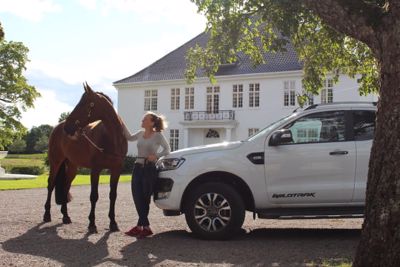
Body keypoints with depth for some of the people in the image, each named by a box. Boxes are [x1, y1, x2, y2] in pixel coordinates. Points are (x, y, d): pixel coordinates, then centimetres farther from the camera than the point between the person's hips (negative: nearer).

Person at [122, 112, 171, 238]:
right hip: (138, 167, 6)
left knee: (145, 198, 0)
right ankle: (146, 227, 5)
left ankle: (140, 226, 8)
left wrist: (156, 156, -16)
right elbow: (129, 137, 24)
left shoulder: (158, 136, -5)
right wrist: (121, 123, 16)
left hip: (150, 169, -6)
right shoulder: (140, 134, 11)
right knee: (137, 197, -1)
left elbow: (167, 149, -1)